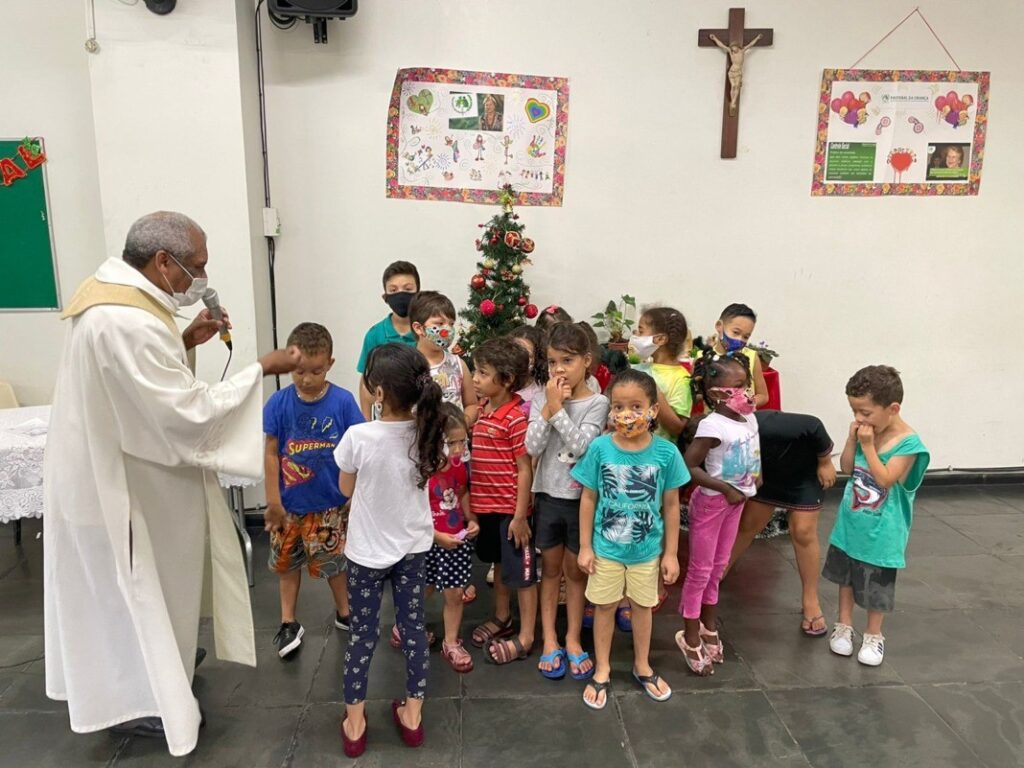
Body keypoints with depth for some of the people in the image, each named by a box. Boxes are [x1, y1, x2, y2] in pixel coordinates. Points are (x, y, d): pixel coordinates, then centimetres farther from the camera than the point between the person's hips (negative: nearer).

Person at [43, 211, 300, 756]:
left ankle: (129, 678, 49)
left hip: (111, 473, 10)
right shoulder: (128, 323, -31)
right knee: (137, 589, 10)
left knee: (134, 589, 27)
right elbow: (189, 414, -30)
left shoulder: (112, 295, 2)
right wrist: (262, 368, -23)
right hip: (121, 486, -10)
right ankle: (137, 700, 32)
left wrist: (185, 342, 1)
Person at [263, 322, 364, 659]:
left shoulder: (343, 401, -13)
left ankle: (344, 612, 37)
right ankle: (289, 622, 34)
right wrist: (273, 500, -5)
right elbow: (270, 453, -6)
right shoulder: (279, 403, -10)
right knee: (287, 561, 16)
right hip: (290, 503, 2)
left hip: (331, 503, -1)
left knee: (334, 560, 14)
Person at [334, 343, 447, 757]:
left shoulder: (359, 436, -26)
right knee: (413, 627, 17)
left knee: (363, 633, 14)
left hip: (368, 551, -3)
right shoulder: (428, 433, -15)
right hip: (413, 547, 3)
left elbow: (347, 489, -7)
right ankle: (412, 714, 32)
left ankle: (354, 723, 29)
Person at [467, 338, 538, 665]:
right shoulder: (483, 410, 3)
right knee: (499, 563, 24)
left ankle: (525, 637, 20)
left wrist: (520, 515, -17)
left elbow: (525, 470, -18)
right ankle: (502, 618, 42)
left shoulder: (516, 417, -20)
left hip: (510, 508, -8)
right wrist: (472, 502, 12)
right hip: (485, 504, 8)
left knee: (521, 571, 7)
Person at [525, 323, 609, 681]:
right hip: (548, 494, 2)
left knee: (576, 570, 13)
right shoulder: (541, 399, -3)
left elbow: (580, 446, -22)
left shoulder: (597, 403, -9)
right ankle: (550, 640, 26)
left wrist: (558, 408, -23)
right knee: (550, 569, 14)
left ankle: (572, 639, 28)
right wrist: (548, 407, -18)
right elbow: (532, 447, -12)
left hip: (580, 497, -2)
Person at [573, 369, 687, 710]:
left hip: (647, 549, 1)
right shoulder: (600, 448, -17)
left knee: (642, 606, 20)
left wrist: (671, 553, -1)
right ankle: (602, 672, 36)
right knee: (605, 606, 15)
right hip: (606, 547, 0)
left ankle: (642, 667, 43)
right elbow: (588, 499, -7)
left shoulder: (666, 452, -16)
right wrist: (585, 547, -5)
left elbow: (671, 505, -5)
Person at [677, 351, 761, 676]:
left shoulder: (749, 418, -2)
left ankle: (708, 627, 38)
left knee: (718, 567, 20)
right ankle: (691, 637, 22)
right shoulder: (713, 426, -26)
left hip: (736, 500, 7)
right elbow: (688, 466, -28)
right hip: (711, 501, -7)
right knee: (700, 570, 6)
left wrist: (756, 474, 1)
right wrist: (726, 488, -26)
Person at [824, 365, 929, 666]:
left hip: (880, 530, -5)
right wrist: (852, 439, -13)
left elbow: (885, 480, -27)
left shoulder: (908, 443, -21)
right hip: (851, 522, 6)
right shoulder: (865, 431, -5)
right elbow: (847, 468, 1)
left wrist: (868, 445, -28)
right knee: (845, 574, 18)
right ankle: (844, 626, 36)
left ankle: (873, 636, 31)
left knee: (876, 584, 9)